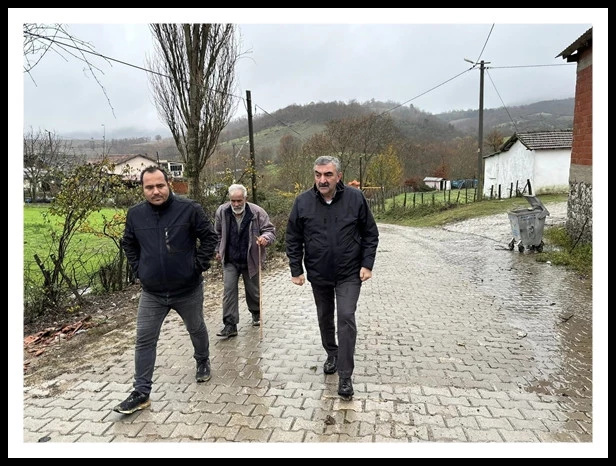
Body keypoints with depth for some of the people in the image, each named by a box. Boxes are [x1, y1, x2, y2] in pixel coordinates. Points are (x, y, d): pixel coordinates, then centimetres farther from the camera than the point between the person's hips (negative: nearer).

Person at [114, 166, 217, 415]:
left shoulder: (189, 208, -14)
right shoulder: (135, 214, -4)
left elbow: (209, 236, -6)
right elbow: (128, 244, 13)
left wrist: (199, 265, -9)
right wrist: (138, 270, 5)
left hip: (188, 289, -2)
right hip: (151, 293, 2)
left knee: (197, 329, 20)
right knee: (144, 340, 3)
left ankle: (203, 362, 48)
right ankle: (141, 393, 15)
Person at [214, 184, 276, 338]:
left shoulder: (257, 212, -14)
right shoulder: (222, 211, -6)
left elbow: (270, 230, -10)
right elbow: (218, 233, 11)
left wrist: (265, 237, -33)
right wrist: (218, 250, 16)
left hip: (251, 260, -1)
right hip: (229, 261, 1)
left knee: (253, 290, 14)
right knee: (229, 290, -6)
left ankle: (256, 314, 42)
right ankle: (230, 325, 0)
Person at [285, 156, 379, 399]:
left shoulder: (355, 198, -11)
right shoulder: (303, 202, -9)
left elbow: (370, 234, -2)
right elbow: (293, 239, 0)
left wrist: (367, 264, -7)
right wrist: (296, 270, -2)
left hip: (349, 274, -2)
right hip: (318, 274, 3)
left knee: (346, 318, -10)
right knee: (324, 318, 18)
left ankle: (345, 375, 0)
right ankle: (331, 354, 43)